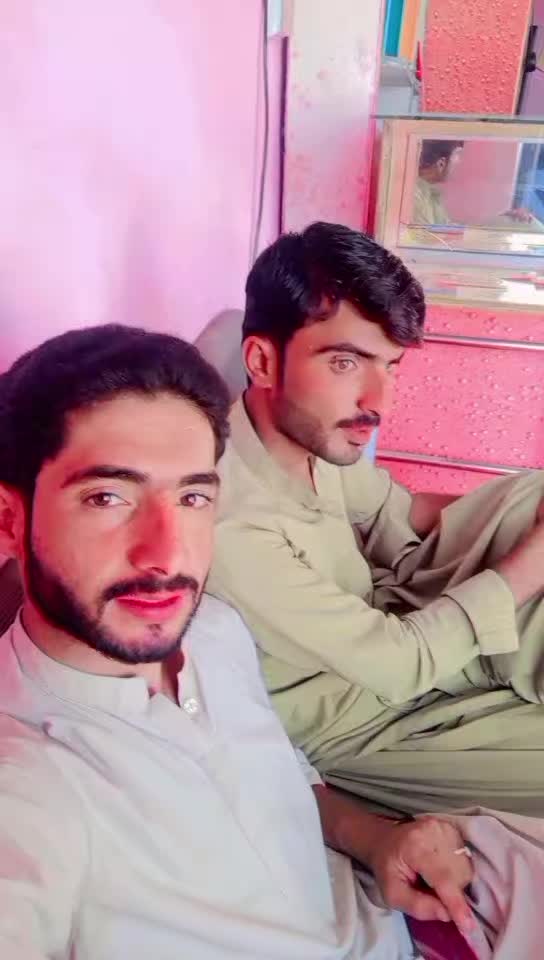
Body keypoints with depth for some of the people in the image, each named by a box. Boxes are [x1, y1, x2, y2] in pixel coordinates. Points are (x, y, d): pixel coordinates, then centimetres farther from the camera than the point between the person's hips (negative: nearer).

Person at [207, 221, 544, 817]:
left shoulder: (311, 431, -14)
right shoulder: (229, 525, -36)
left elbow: (393, 511, 5)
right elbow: (400, 665, -26)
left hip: (387, 615, 7)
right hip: (355, 723, -6)